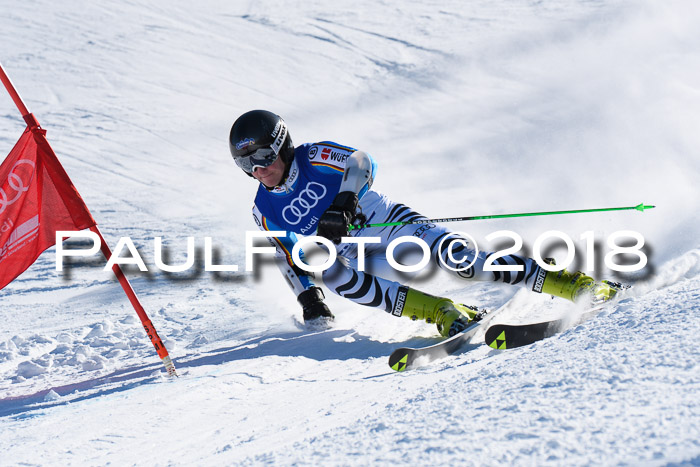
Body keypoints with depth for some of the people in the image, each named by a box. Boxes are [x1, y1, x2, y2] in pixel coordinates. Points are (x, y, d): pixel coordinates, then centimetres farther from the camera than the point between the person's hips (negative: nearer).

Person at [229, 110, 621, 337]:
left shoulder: (316, 158, -8)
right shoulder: (265, 211, 5)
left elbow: (362, 163, -24)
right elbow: (291, 258, 13)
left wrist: (342, 204, -39)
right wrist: (308, 297, 0)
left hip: (387, 222, -3)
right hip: (359, 257, 3)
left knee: (452, 256, -26)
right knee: (334, 273, -32)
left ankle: (571, 283, -23)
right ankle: (445, 313, -34)